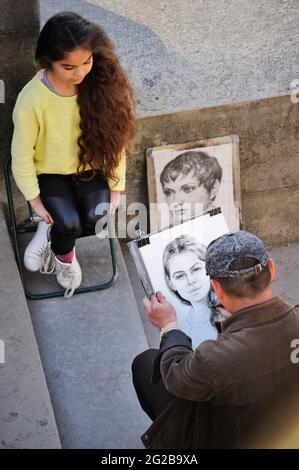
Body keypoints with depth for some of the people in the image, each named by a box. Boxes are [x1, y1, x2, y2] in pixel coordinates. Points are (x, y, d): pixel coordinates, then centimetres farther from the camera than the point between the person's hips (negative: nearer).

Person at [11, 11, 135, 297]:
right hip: (49, 173, -2)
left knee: (97, 219, -22)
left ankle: (50, 233, 11)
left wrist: (115, 189, -6)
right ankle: (65, 260, 12)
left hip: (90, 168, 2)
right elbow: (22, 155, -13)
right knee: (68, 222, -24)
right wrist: (34, 199, -8)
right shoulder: (32, 99, -26)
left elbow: (115, 141, -8)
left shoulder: (103, 86, -20)